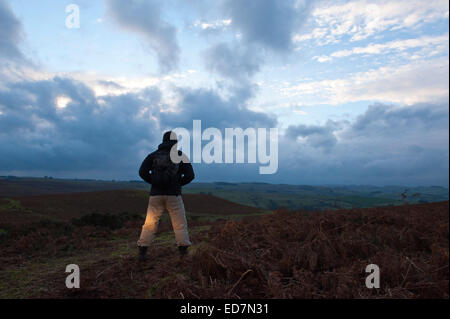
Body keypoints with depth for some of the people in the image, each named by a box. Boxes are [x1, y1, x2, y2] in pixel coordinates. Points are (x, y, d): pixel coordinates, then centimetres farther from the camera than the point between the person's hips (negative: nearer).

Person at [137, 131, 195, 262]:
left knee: (150, 224, 10)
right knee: (180, 224, 7)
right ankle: (184, 252, 6)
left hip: (156, 194, 2)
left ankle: (142, 252, 9)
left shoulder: (154, 155, 7)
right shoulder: (180, 155, 3)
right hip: (174, 195, -1)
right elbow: (190, 175, -3)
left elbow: (142, 172, -1)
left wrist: (154, 182, 9)